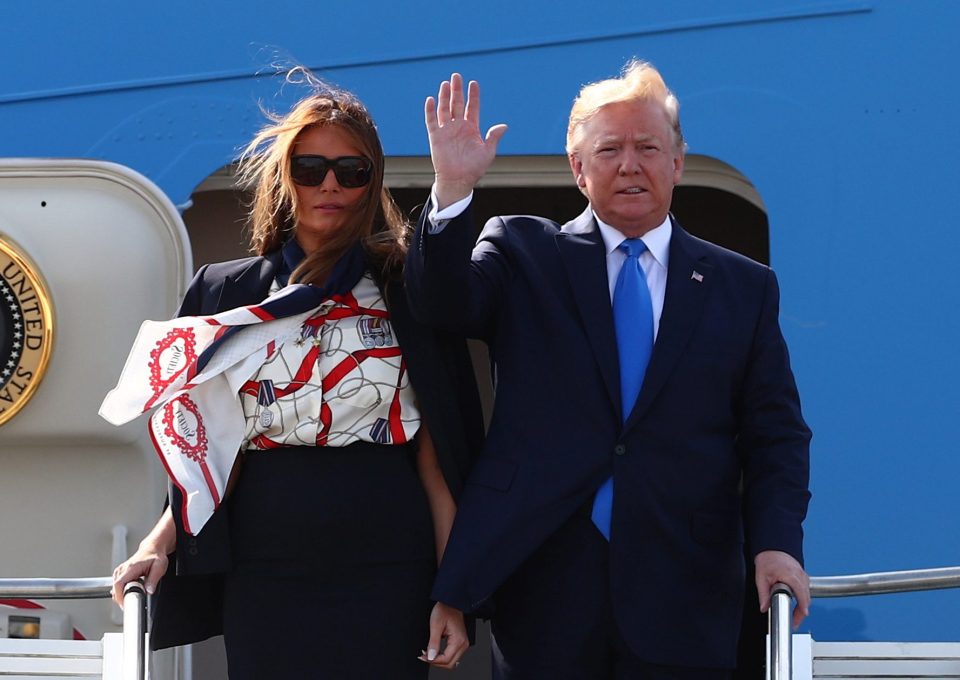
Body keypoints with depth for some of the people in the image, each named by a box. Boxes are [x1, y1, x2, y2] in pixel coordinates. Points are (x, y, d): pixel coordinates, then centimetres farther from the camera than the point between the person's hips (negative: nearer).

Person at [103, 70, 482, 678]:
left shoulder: (406, 292, 3)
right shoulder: (225, 293, 10)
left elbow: (436, 456, 0)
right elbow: (207, 447, 12)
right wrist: (160, 544, -4)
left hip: (384, 579, -2)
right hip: (261, 576, 2)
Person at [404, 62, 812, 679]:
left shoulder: (744, 287, 11)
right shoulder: (523, 254, 9)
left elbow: (774, 436, 7)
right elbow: (444, 304, -8)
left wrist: (777, 545, -8)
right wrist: (454, 188, -22)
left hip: (681, 601, 1)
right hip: (542, 588, -1)